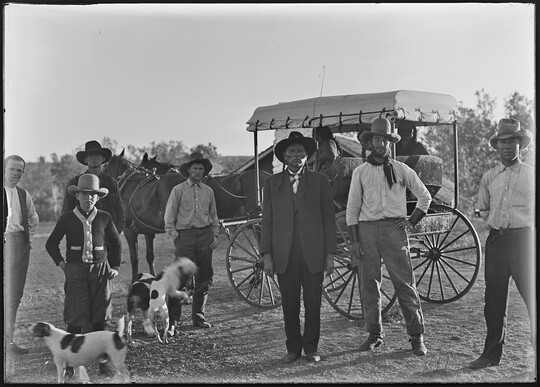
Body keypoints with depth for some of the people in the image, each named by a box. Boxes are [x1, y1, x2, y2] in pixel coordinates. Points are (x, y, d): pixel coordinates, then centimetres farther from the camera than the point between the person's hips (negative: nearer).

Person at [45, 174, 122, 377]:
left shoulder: (104, 218, 2)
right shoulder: (67, 219, -1)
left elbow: (116, 243, 15)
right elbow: (51, 244, 11)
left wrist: (115, 267, 8)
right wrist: (61, 264, 2)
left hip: (100, 269, 1)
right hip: (76, 271, -1)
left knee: (101, 318, 4)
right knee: (75, 318, -3)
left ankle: (103, 360, 13)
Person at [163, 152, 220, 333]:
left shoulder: (208, 191, 12)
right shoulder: (178, 190, 1)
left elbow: (214, 216, 19)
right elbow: (169, 218, 1)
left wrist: (215, 235, 8)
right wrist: (175, 236, -7)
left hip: (205, 235, 4)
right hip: (185, 235, -4)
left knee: (204, 277, 7)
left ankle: (199, 316, 20)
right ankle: (172, 320, -7)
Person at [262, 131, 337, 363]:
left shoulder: (319, 181, 7)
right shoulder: (272, 183, 10)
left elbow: (328, 219, 5)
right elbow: (267, 220, 7)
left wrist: (330, 253, -1)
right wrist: (267, 254, 0)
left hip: (313, 254, 0)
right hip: (284, 255, 1)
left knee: (313, 304, 3)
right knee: (289, 305, 5)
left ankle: (311, 348, 17)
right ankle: (293, 348, 18)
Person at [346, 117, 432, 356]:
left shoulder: (401, 170, 8)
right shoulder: (360, 172, 9)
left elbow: (424, 196, 16)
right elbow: (352, 208, 8)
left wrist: (412, 221, 4)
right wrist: (354, 240, 1)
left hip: (394, 229, -1)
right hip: (367, 229, 1)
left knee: (405, 283, -3)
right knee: (368, 284, 4)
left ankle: (417, 336, 4)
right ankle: (374, 334, 16)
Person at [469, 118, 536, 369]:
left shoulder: (531, 175, 2)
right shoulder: (488, 178, 12)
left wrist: (522, 223, -3)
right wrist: (496, 223, 9)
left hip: (523, 238, -3)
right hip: (495, 241, 4)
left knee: (532, 297, -6)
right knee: (494, 300, 9)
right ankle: (492, 354, 20)